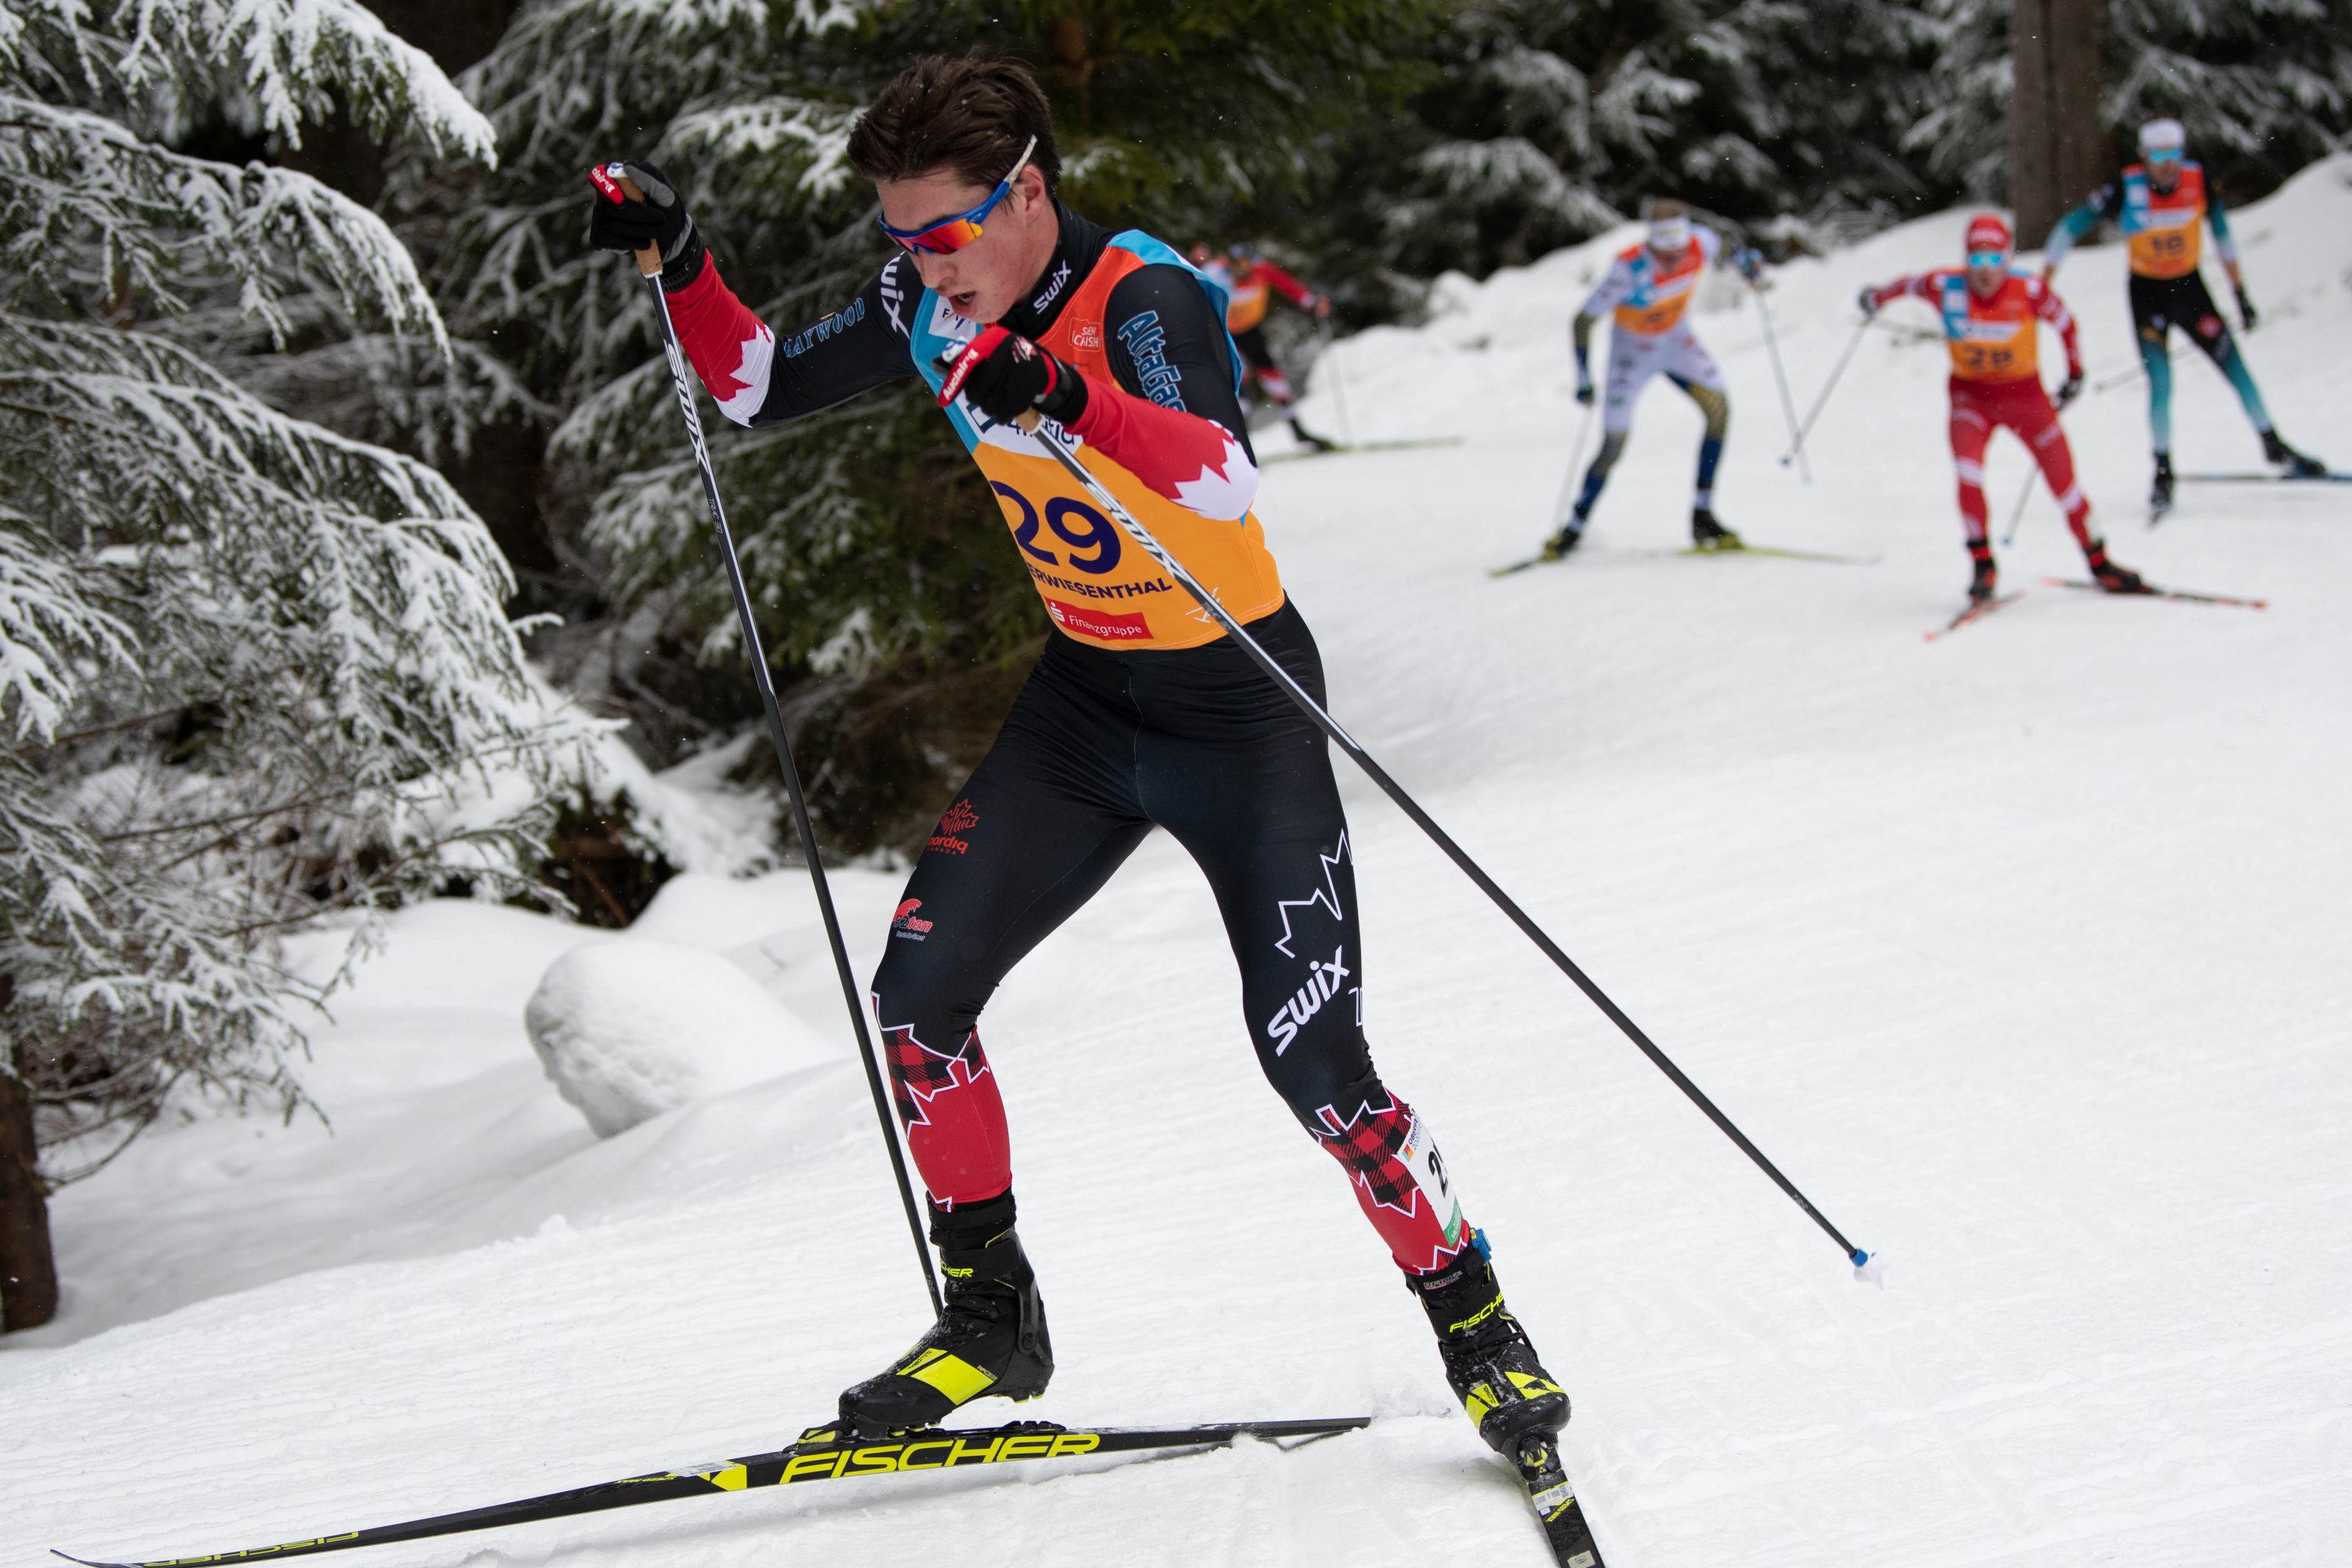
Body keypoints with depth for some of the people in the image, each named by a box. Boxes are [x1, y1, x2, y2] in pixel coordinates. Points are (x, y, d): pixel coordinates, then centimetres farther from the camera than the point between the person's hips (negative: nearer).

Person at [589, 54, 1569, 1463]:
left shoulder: (1147, 300, -26)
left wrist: (1064, 394, -62)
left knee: (1314, 1064, -13)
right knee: (918, 993, -1)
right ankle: (991, 1315, 16)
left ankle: (1480, 1328, 8)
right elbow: (764, 388, 8)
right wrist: (679, 264, -9)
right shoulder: (935, 310, -5)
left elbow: (1225, 474, -45)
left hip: (1238, 710, -6)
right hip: (1083, 702, 7)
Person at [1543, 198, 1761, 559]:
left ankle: (1702, 517, -11)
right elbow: (1583, 321, -26)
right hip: (1633, 350, -4)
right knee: (1614, 445, -7)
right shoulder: (1629, 269, -34)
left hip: (1678, 341, 4)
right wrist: (1584, 378, -29)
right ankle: (1575, 527, 15)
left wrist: (1742, 258, -10)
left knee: (1719, 407, -18)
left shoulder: (1700, 244, -23)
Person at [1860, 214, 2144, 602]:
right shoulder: (1946, 287, -18)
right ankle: (1982, 563, -8)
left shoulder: (2029, 291, -20)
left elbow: (2064, 322, -1)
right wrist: (1878, 297, 23)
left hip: (2025, 394, 0)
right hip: (1971, 393, 0)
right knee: (1967, 469, -24)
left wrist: (2075, 372, 10)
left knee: (2063, 479, 1)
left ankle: (2098, 562, 21)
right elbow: (1910, 284, 4)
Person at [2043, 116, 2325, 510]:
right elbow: (2071, 227, -14)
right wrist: (2043, 284, -16)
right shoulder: (2126, 190, -21)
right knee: (2161, 385, -12)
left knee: (2237, 369, 0)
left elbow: (2222, 234, 1)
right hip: (2147, 293, -2)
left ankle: (2273, 447, 19)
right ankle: (2163, 471, 5)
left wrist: (2240, 293, 5)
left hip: (2190, 286, 2)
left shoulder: (2199, 181, -13)